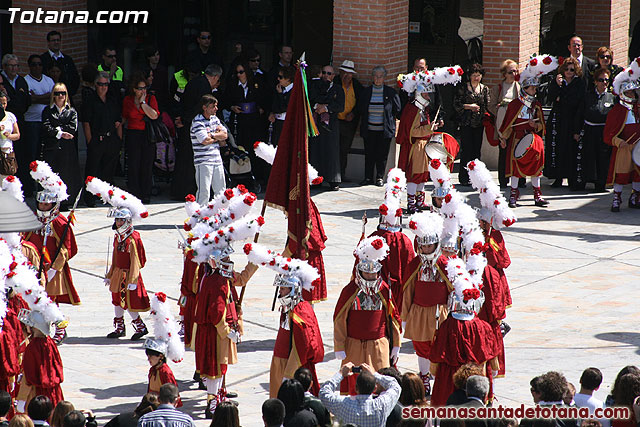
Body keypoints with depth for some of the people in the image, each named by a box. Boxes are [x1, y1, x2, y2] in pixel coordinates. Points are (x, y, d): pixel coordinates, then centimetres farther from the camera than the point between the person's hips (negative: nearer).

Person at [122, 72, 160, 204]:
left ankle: (145, 196, 7)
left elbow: (154, 115, -9)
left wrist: (143, 102, -8)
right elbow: (124, 118, 20)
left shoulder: (151, 98, 5)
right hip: (133, 135, 0)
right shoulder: (128, 100, 8)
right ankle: (135, 196, -2)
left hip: (148, 135, 0)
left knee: (147, 166, 0)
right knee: (133, 166, -6)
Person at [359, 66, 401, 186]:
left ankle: (380, 178, 10)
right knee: (369, 154, 3)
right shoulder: (365, 92, 7)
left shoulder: (391, 93, 1)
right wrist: (362, 126, 10)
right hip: (369, 130, 2)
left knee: (382, 155, 1)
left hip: (384, 130, -2)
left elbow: (397, 111, 7)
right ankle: (368, 178, 10)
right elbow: (361, 111, 14)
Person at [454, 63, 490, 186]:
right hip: (466, 123, -3)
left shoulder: (484, 89, 10)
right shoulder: (463, 88, 1)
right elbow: (456, 104, 0)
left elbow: (487, 105, 13)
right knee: (466, 149, -7)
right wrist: (469, 106, -9)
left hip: (479, 123, 3)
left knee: (477, 150, 3)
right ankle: (464, 177, -2)